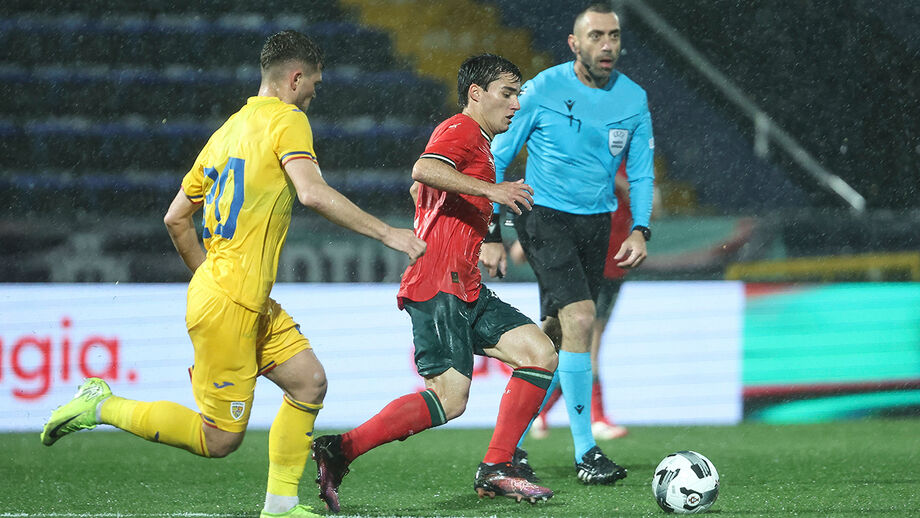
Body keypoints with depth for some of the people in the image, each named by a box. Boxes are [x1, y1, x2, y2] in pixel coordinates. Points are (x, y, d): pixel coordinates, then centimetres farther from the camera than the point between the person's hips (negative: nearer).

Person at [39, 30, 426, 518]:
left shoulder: (229, 129, 16)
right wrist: (386, 232, -20)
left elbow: (175, 218, 19)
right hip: (229, 307, -9)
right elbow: (311, 192, -25)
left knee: (309, 382, 8)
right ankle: (103, 407, 4)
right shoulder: (287, 120, -8)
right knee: (219, 438, -3)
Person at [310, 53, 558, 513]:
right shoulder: (461, 130, -6)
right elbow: (424, 170, -27)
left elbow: (420, 191, 38)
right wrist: (492, 190, -27)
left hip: (466, 290, 10)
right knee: (449, 397, -19)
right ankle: (339, 452, -14)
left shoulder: (475, 142, 26)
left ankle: (495, 470, 0)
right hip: (439, 287, -10)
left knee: (540, 354, 1)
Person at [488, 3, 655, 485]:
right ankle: (585, 452, -16)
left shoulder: (633, 98, 2)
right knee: (580, 317, -21)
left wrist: (640, 229, -6)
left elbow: (641, 172, 10)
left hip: (596, 223, 5)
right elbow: (497, 157, -3)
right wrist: (492, 233, -8)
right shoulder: (541, 91, -10)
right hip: (545, 218, -5)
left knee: (557, 334, 7)